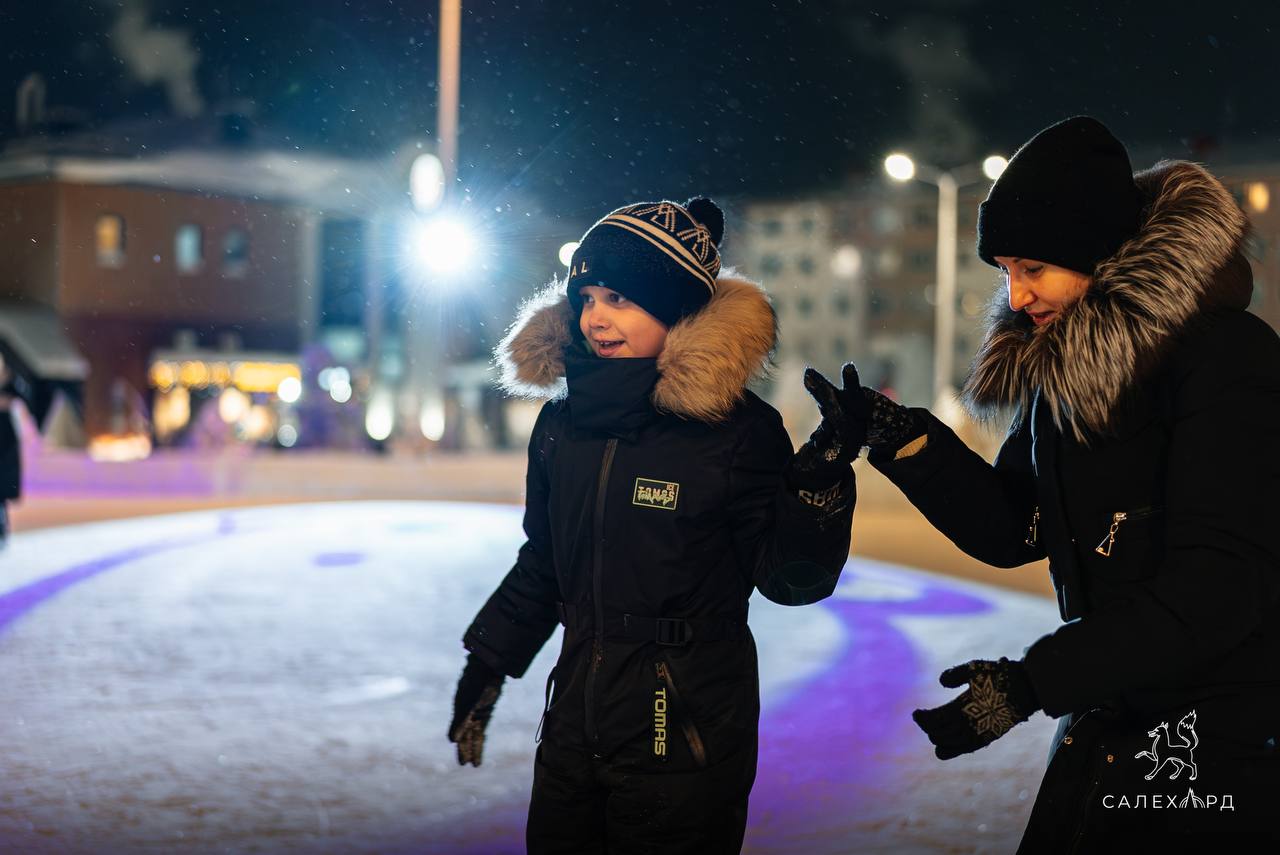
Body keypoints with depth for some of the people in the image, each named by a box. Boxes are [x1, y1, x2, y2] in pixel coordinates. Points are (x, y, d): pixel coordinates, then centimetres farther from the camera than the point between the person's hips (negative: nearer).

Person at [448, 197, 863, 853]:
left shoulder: (736, 429, -14)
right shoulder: (563, 419, 2)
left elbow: (790, 580, -13)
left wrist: (824, 475, -26)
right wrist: (486, 665, 17)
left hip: (686, 730, -5)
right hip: (577, 717, 5)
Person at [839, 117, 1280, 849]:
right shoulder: (1063, 367, 4)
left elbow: (1219, 585, -26)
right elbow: (1010, 531, 9)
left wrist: (1033, 682, -28)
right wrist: (904, 441, -6)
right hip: (1108, 727, 7)